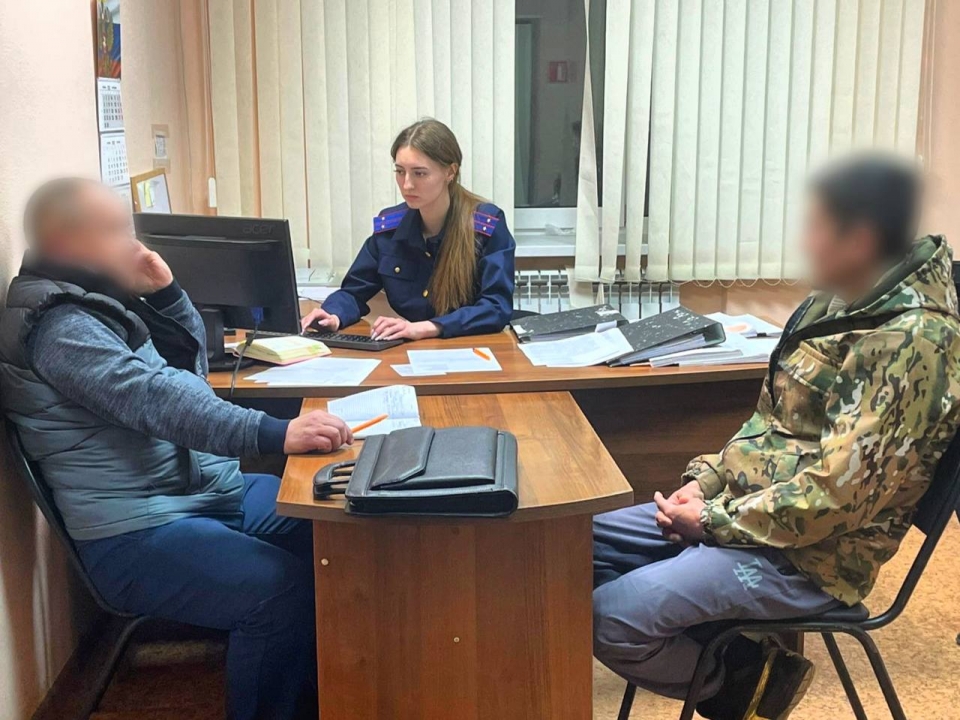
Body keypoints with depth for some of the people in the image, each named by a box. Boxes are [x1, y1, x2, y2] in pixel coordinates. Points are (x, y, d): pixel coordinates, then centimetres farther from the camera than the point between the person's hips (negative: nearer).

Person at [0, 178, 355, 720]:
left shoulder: (97, 304, 14)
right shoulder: (61, 327, -18)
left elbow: (192, 364, 22)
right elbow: (159, 400, -33)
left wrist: (165, 292, 5)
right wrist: (275, 434, -43)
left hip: (211, 490, 11)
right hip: (138, 534, -11)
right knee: (285, 590, -29)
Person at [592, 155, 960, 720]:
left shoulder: (913, 340, -22)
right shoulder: (838, 302, 8)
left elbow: (838, 495, -25)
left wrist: (713, 521, -16)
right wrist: (707, 479, 3)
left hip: (807, 553, -10)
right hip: (745, 508, 10)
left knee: (609, 619, -22)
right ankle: (730, 654, 7)